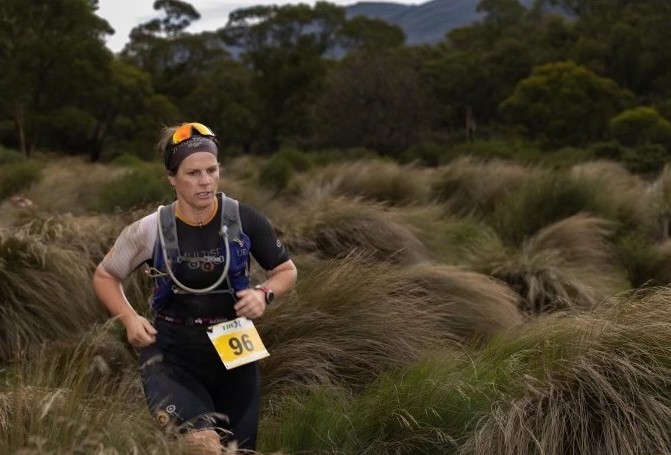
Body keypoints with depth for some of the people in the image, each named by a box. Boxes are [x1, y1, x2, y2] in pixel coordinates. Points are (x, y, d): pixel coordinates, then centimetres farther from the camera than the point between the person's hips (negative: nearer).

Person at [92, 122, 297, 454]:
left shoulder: (244, 220, -9)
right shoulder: (152, 230, -10)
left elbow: (286, 270, 6)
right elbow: (104, 276, 6)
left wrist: (264, 294, -15)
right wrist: (129, 319, -10)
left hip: (233, 355, 3)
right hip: (171, 355, -2)